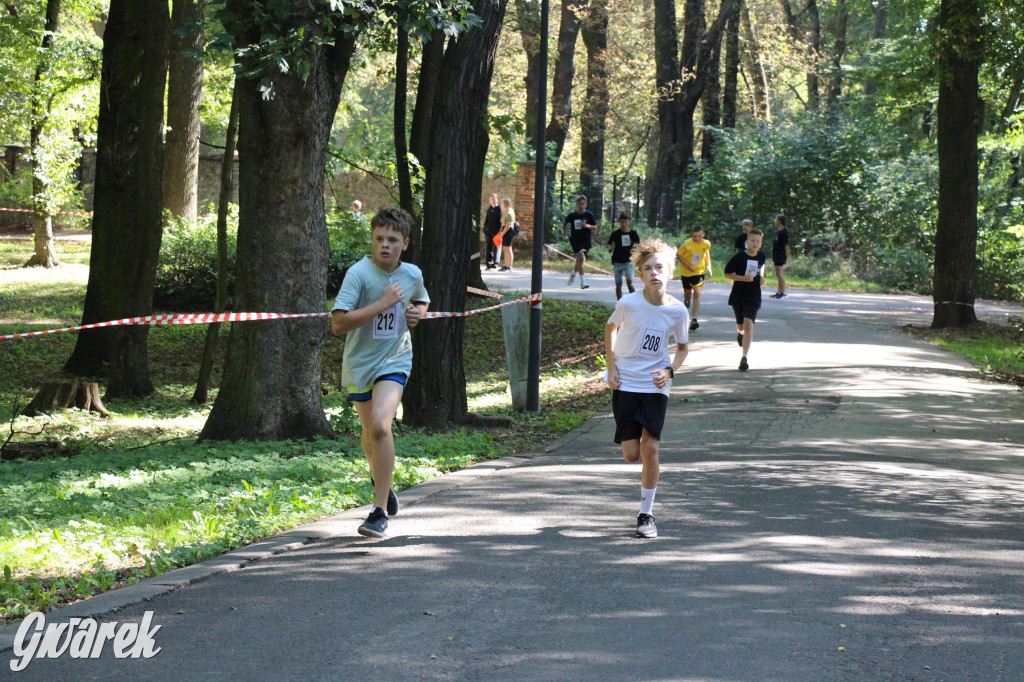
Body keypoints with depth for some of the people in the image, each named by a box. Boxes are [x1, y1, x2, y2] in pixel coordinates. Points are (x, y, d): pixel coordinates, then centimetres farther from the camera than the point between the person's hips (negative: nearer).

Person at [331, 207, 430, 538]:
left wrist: (417, 313, 0)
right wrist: (382, 303, -27)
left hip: (394, 361, 0)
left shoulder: (413, 274, -1)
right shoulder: (359, 273, -15)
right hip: (359, 363, 0)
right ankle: (380, 481, 49)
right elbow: (338, 324, -24)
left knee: (380, 425, -22)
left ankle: (380, 511, -19)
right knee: (370, 431, 16)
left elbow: (422, 300, 24)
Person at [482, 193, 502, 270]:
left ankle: (494, 265, 2)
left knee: (496, 248, -2)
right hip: (488, 231, 6)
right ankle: (489, 264, 10)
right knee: (488, 248, 6)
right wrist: (484, 230, 14)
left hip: (496, 232, -6)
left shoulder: (500, 209, -4)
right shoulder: (489, 209, 13)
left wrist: (500, 231, -14)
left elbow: (501, 221, -8)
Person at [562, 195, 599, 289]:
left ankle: (573, 273, 46)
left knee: (580, 260, 15)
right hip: (575, 240, -2)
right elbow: (565, 222, 16)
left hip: (586, 240, 2)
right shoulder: (572, 215, -3)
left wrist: (587, 225, -18)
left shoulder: (589, 215, -3)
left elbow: (595, 227, 1)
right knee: (581, 258, -19)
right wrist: (564, 234, 13)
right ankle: (583, 282, -21)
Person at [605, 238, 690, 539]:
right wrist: (612, 367, 1)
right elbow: (610, 328, 9)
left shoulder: (677, 310, -8)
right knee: (632, 454, -4)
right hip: (625, 383, 0)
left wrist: (669, 370, -9)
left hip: (656, 386, 0)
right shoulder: (628, 304, -12)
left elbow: (682, 347, 9)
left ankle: (646, 514, 4)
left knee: (650, 449, -10)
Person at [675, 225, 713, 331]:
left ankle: (693, 320, -20)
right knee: (687, 293, 15)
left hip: (699, 272, 0)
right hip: (686, 272, 0)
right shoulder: (687, 244, -13)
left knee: (697, 293, -16)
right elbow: (678, 255, -5)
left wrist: (708, 266, 14)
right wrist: (687, 265, -17)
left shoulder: (706, 244, -4)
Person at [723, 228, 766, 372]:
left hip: (754, 297, 0)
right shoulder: (739, 257, -10)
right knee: (741, 326, 14)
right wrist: (744, 278, -20)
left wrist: (761, 277, 5)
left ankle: (744, 357, -22)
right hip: (738, 296, 0)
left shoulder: (761, 257, 2)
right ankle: (741, 333, 56)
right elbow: (727, 274, -7)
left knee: (748, 323, -19)